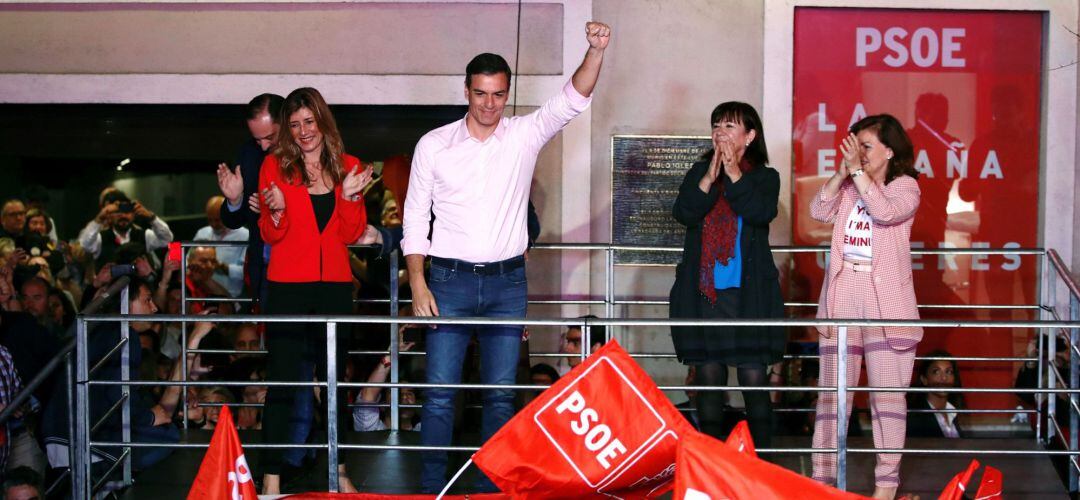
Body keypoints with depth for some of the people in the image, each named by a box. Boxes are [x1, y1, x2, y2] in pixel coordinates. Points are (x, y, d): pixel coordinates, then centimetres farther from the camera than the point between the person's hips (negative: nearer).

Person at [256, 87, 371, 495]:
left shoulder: (347, 167, 8)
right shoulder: (275, 166, 1)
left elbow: (351, 235, 5)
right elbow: (270, 236, 0)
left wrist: (351, 197, -11)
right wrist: (276, 211, -20)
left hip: (335, 285, 3)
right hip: (288, 287, -3)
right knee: (282, 381, -5)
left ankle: (337, 472, 19)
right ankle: (271, 479, -2)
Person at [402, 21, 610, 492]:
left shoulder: (524, 135, 3)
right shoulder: (433, 145, 1)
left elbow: (572, 100, -10)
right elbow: (415, 219, 3)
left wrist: (595, 52, -27)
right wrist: (418, 284, -5)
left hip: (507, 281, 1)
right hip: (450, 280, -1)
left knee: (501, 394, 5)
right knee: (440, 392, -3)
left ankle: (492, 486, 14)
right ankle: (432, 488, 4)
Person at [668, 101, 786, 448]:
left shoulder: (765, 177, 6)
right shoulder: (699, 172, 11)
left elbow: (763, 213, -13)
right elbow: (683, 213, -4)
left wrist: (735, 175, -16)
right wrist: (709, 179, -16)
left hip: (748, 292, -2)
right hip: (703, 291, 2)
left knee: (754, 379, -5)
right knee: (708, 377, 4)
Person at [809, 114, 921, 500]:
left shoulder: (905, 186, 1)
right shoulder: (848, 186, 13)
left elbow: (885, 211, -18)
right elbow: (819, 212, -1)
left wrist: (857, 171, -16)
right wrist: (842, 173, -8)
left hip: (885, 302, -4)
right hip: (841, 299, 4)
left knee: (887, 392, 0)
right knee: (832, 392, 3)